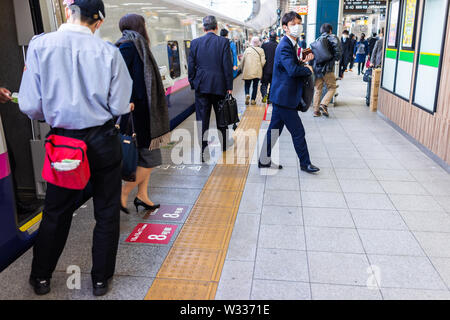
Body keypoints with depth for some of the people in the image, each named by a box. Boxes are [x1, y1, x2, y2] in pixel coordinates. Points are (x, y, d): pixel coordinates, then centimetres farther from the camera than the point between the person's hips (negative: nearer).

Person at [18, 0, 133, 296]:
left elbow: (30, 106, -10)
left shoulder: (40, 45, -10)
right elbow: (119, 107, -8)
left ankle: (41, 277, 37)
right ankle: (101, 279, 29)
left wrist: (55, 113, 11)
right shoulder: (109, 52, -11)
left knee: (56, 211, 19)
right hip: (104, 141, -1)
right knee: (107, 212, 15)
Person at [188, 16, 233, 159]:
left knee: (202, 119, 2)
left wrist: (193, 84, 12)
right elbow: (227, 66, -7)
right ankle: (222, 144, 33)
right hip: (219, 85, 0)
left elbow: (191, 66, 3)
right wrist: (229, 87, -2)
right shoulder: (223, 42, -4)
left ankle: (202, 151, 0)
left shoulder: (195, 43, 1)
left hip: (201, 86, 1)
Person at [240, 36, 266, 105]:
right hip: (257, 72, 0)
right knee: (255, 86, 9)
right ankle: (253, 99, 7)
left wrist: (242, 69, 20)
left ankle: (247, 94, -16)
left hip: (247, 72, 0)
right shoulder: (261, 50, -1)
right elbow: (263, 62, -2)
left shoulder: (247, 50, 2)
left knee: (247, 85, 11)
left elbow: (242, 61, 5)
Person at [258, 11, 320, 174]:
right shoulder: (285, 46, -18)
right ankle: (305, 163, 14)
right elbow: (292, 70, -30)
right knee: (298, 132, 0)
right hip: (284, 96, -10)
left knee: (274, 130, 15)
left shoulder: (290, 45, 16)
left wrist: (303, 62, 4)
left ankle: (264, 160, 24)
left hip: (281, 96, 10)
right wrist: (308, 69, -14)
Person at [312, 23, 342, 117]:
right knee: (332, 88, 8)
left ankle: (316, 110, 11)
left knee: (317, 90, 11)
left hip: (317, 68, 5)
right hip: (327, 68, -5)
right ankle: (323, 104, -12)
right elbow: (338, 50, -14)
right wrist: (336, 58, 2)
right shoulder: (332, 37, -1)